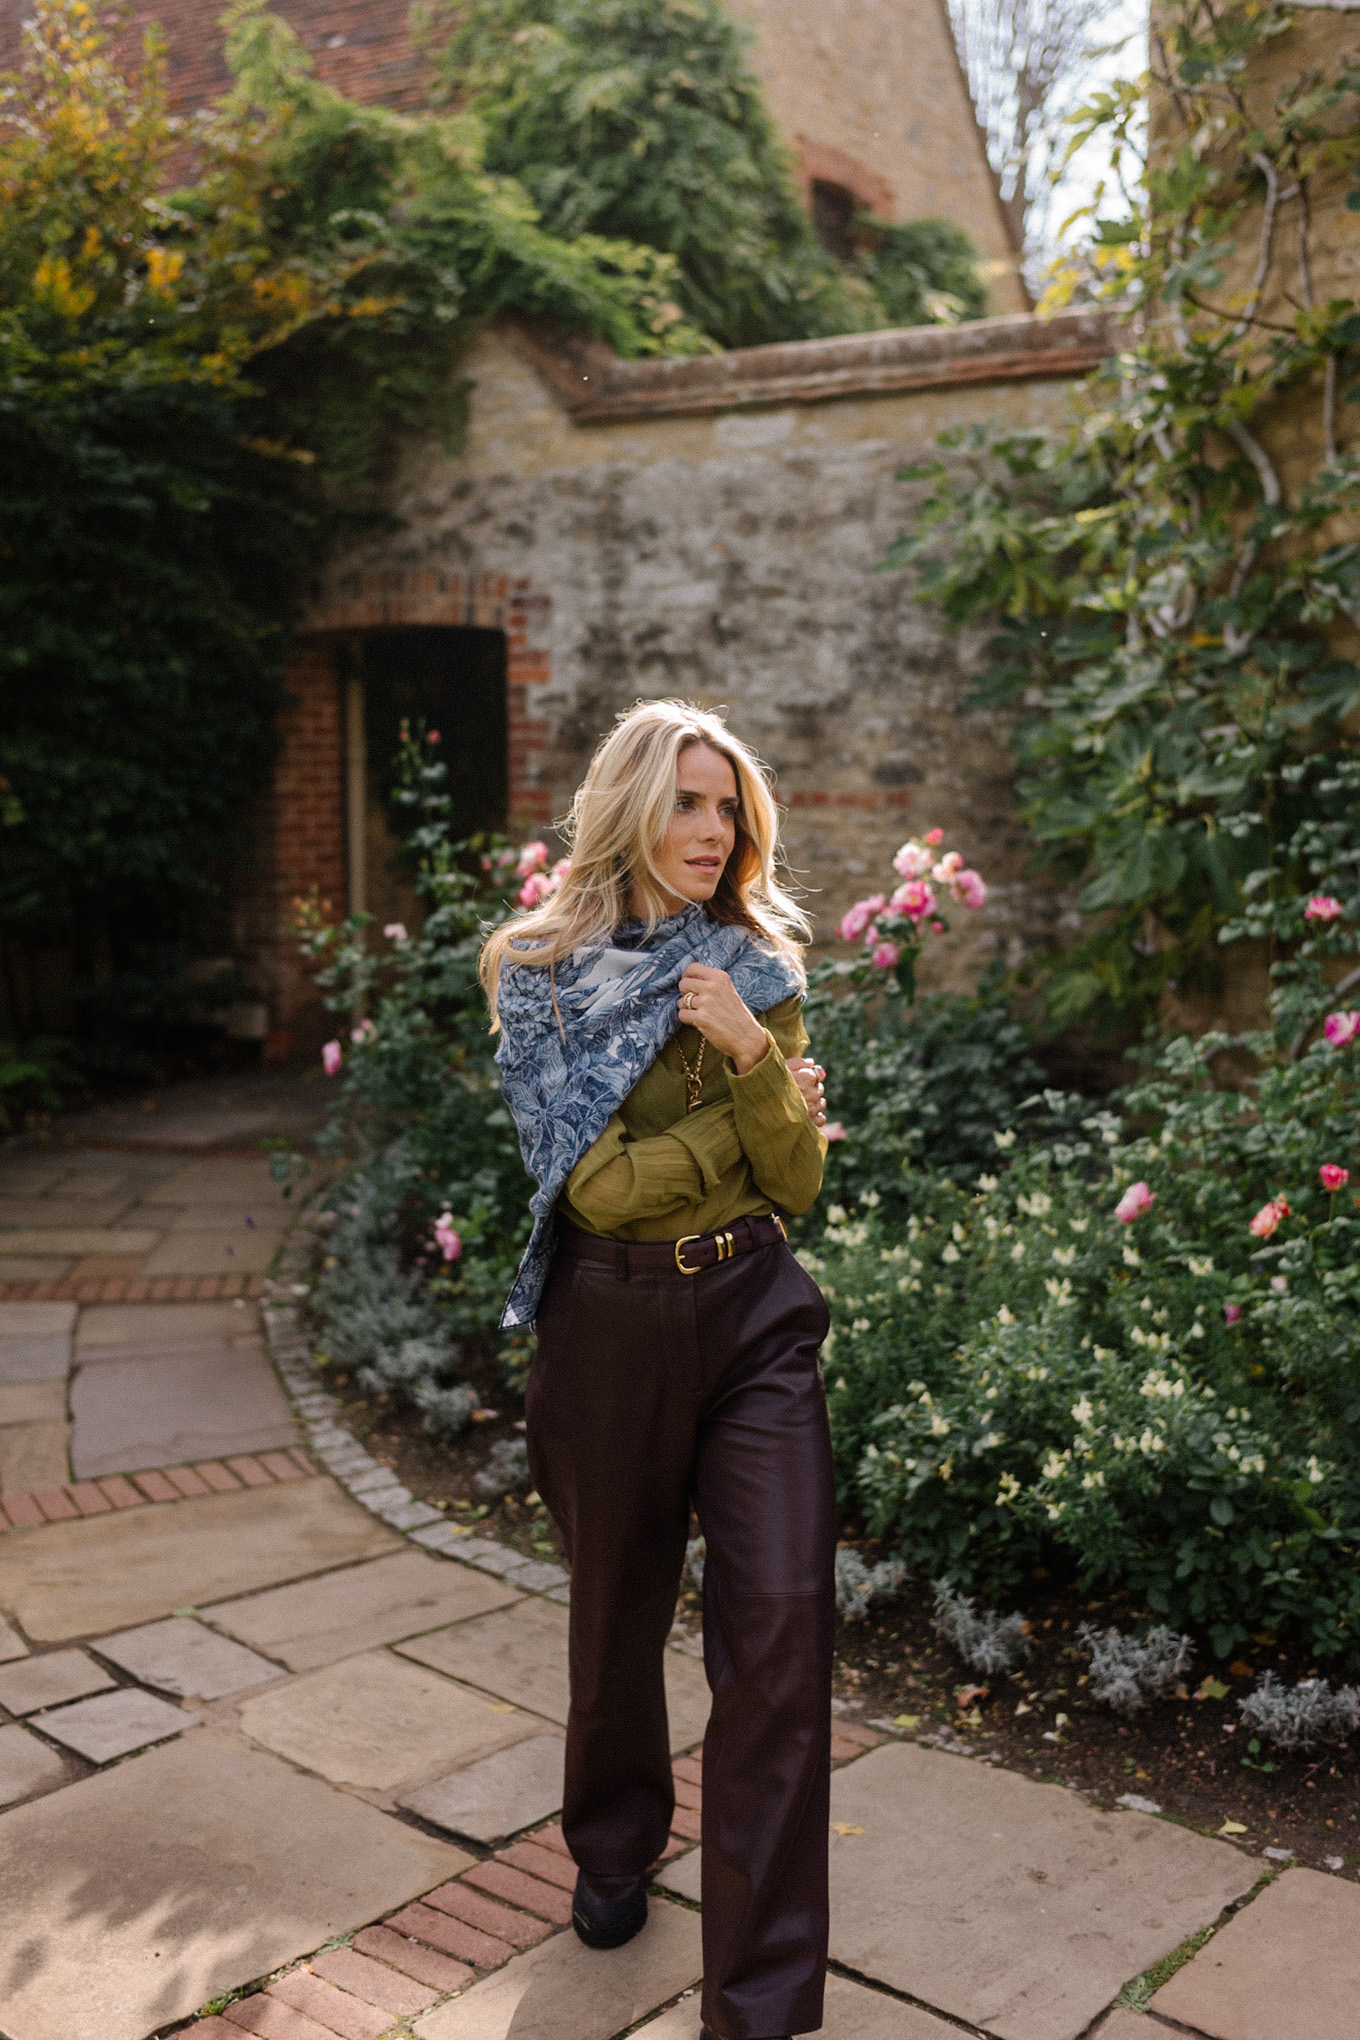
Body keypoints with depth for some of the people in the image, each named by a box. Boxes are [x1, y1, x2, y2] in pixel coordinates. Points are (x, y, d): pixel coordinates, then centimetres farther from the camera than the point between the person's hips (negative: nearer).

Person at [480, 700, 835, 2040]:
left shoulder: (755, 969, 3)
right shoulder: (540, 975, -5)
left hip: (755, 1314, 1)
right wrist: (740, 1124, -7)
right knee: (618, 1607, 16)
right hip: (612, 1322, -1)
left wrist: (754, 1052, -17)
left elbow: (798, 1182, -2)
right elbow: (596, 1181, -13)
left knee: (783, 1618, -9)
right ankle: (614, 1851, 46)